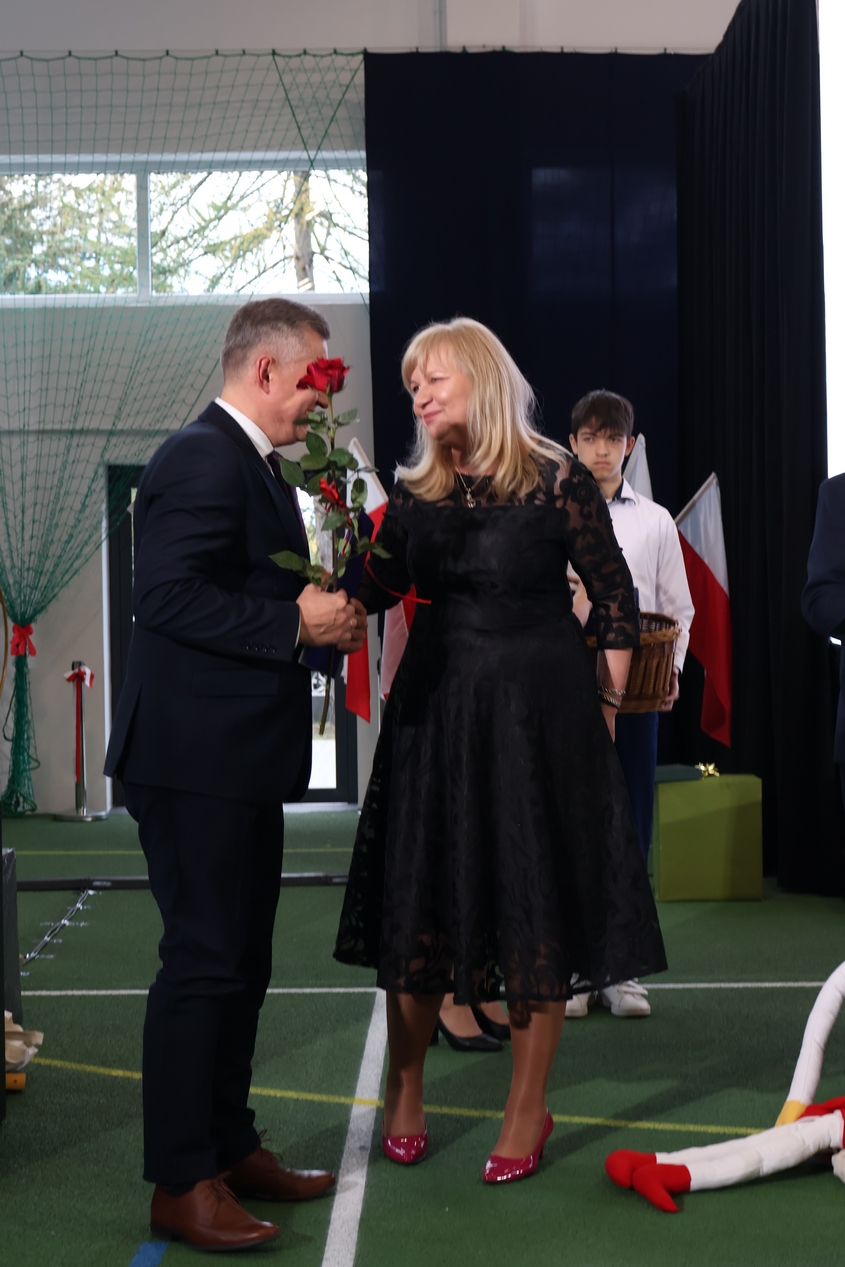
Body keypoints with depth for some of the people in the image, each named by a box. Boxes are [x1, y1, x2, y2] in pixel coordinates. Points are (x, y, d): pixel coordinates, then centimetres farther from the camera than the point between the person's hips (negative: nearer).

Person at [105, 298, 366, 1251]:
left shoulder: (252, 464, 19)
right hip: (196, 757, -11)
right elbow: (168, 595, -24)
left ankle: (230, 1148, 28)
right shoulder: (203, 458, -14)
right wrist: (294, 622, -20)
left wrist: (324, 619, 7)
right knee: (202, 961, -5)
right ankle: (180, 1184, 5)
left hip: (241, 761, 11)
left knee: (239, 962, 16)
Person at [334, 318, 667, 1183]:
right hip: (435, 711, 4)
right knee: (421, 899, 8)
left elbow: (616, 601, -2)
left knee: (537, 901, 3)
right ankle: (403, 1090, 24)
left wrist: (603, 712, -4)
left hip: (538, 710, -3)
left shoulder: (557, 480, -5)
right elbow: (374, 589, -2)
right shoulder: (414, 493, 7)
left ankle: (528, 1106, 17)